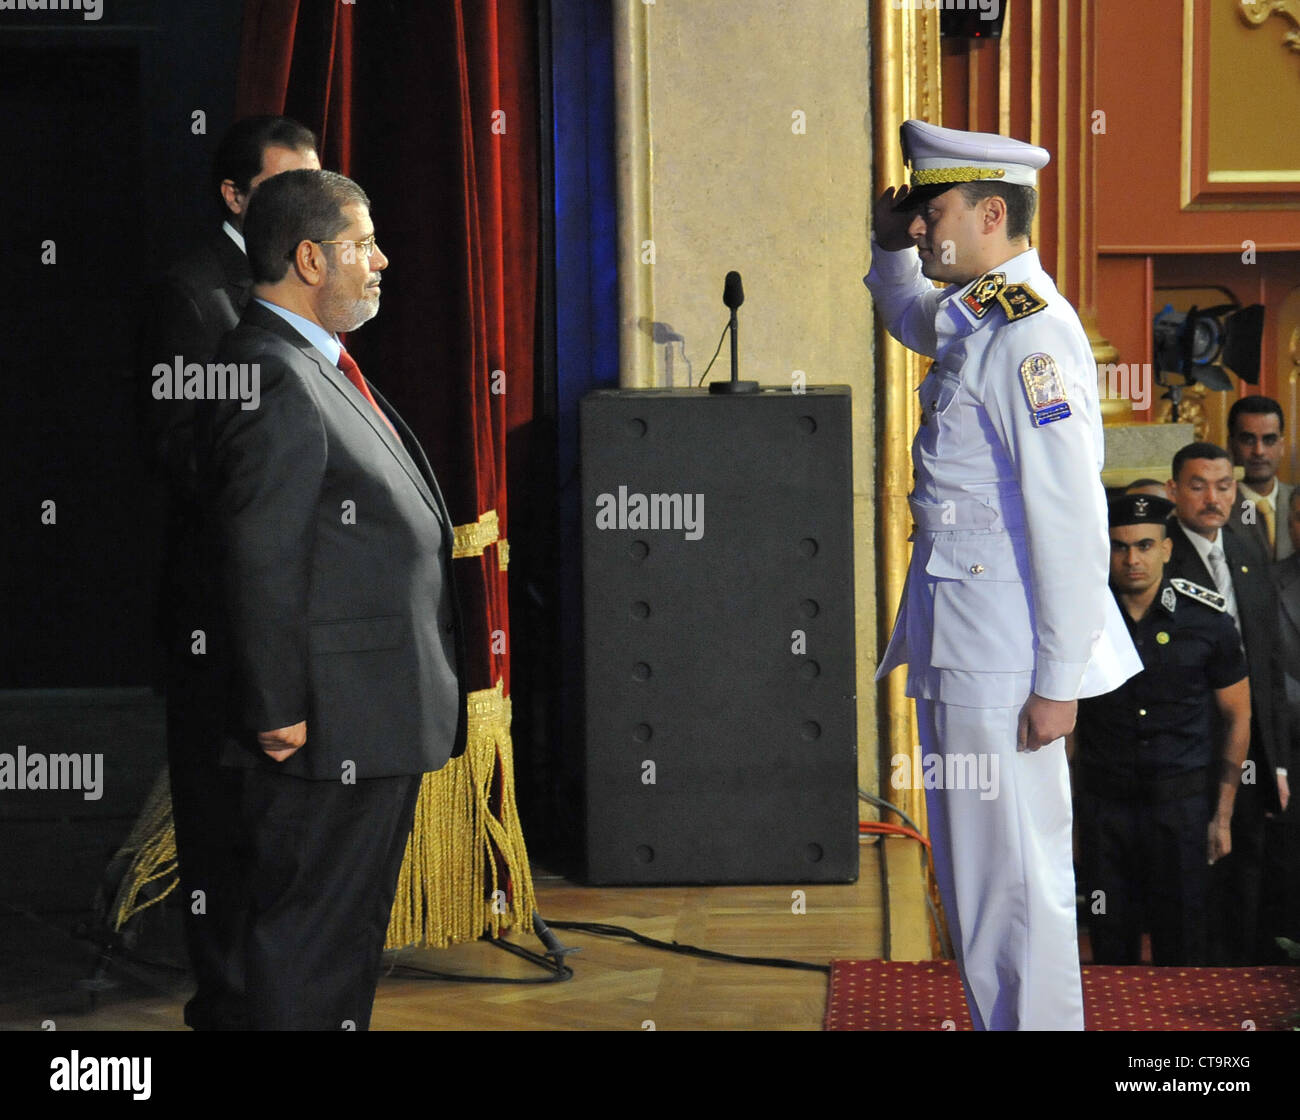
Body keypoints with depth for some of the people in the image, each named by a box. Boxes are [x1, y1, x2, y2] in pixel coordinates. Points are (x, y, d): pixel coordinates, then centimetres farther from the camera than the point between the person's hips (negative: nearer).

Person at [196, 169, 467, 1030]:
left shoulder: (319, 368, 15)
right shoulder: (276, 383, -19)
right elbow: (262, 565, -22)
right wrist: (279, 713, -21)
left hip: (376, 728, 11)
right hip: (332, 727, -11)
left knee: (352, 932, 19)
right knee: (310, 935, -3)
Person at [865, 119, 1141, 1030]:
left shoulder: (1032, 336, -19)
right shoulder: (972, 318, 10)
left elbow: (1072, 520, -22)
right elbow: (911, 316, 37)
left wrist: (1057, 681, -21)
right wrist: (892, 246, 17)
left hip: (1006, 656, -10)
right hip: (957, 645, 10)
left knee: (1016, 879, -2)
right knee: (973, 874, 18)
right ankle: (1003, 1023, 30)